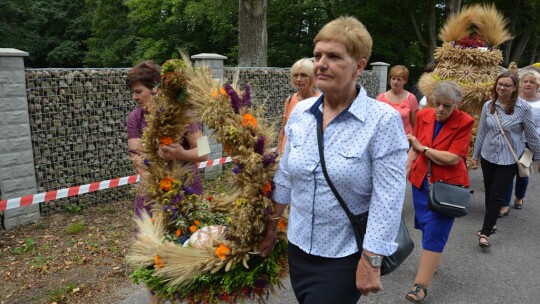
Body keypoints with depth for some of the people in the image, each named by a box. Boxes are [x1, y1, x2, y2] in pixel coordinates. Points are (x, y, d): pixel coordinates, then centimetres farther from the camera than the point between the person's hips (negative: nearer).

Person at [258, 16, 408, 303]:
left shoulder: (383, 120, -17)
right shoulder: (300, 112, -1)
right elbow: (285, 176, 7)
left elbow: (388, 199, -18)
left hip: (345, 256, -5)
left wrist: (371, 262, -18)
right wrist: (270, 226, 11)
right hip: (298, 247, 5)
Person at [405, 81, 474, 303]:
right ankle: (431, 263, 41)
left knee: (435, 233, -3)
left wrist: (423, 148, -13)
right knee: (426, 226, 17)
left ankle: (421, 286, 1)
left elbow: (453, 158, -20)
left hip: (447, 184, -4)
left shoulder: (465, 122, -13)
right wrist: (404, 173, -2)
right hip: (421, 181, 5)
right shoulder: (423, 116, -1)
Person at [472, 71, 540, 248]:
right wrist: (475, 156, 11)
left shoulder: (523, 108, -10)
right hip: (488, 157, 3)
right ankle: (491, 223, 31)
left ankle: (485, 232, 1)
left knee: (496, 196, -4)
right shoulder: (488, 106, -1)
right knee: (489, 193, 13)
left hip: (509, 160, -3)